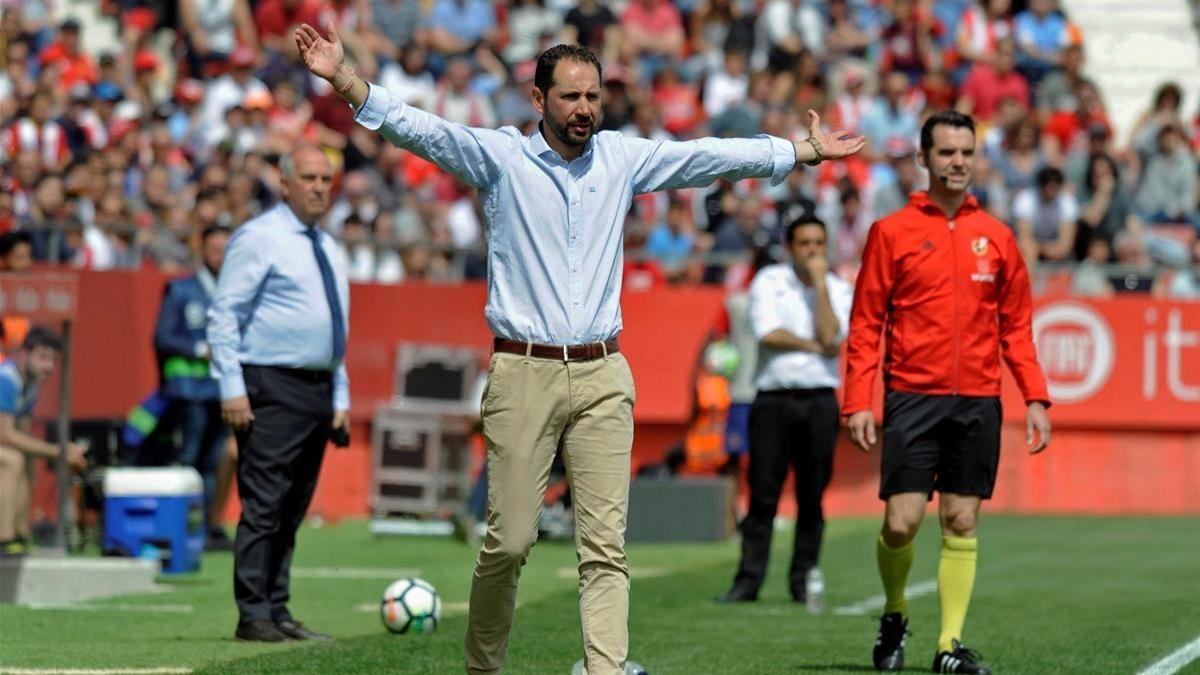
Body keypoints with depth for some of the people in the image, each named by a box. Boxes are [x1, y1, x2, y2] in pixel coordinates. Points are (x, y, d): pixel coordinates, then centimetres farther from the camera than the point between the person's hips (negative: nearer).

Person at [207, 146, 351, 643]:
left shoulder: (331, 251, 18)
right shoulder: (259, 239, -5)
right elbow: (224, 315, -10)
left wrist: (340, 397, 17)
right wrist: (232, 388, -16)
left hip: (318, 392, 8)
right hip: (272, 388, -8)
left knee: (293, 510, 8)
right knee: (263, 507, -11)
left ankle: (277, 612, 11)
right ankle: (253, 616, -10)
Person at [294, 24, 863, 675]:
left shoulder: (623, 157, 10)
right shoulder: (500, 156, 0)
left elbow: (710, 156, 17)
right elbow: (418, 129, -10)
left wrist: (806, 151, 22)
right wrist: (344, 79, -23)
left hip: (602, 379, 3)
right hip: (524, 375, -3)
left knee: (605, 547, -4)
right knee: (508, 542, -2)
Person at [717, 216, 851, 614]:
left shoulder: (838, 290, 8)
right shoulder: (768, 282, 6)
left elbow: (830, 338, -9)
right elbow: (768, 333, -9)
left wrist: (819, 283, -7)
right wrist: (812, 345, -4)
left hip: (820, 403, 1)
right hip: (773, 399, -1)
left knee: (812, 496, 1)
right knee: (763, 493, -4)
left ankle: (804, 578, 8)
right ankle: (748, 580, -3)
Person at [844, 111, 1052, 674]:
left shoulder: (996, 237, 10)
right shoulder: (892, 232, 3)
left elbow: (1016, 327, 13)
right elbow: (866, 323, 1)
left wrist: (1035, 398, 3)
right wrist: (857, 401, -7)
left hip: (978, 401, 2)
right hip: (912, 396, -2)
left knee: (961, 524, 3)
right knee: (902, 521, -7)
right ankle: (894, 616, 18)